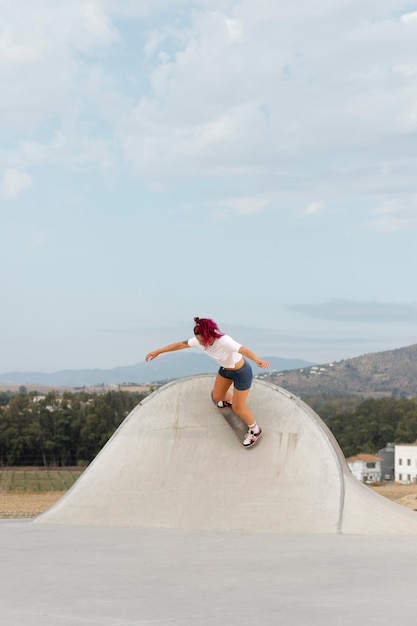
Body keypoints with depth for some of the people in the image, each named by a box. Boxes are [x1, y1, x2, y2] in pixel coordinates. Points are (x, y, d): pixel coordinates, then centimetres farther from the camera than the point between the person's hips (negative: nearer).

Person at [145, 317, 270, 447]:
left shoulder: (224, 341, -40)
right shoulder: (201, 339, -20)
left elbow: (245, 351, -54)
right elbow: (180, 344, -8)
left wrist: (258, 361, -74)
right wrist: (157, 352, -3)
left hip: (241, 372, -7)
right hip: (225, 369, 7)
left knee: (238, 408, 6)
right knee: (217, 397, 24)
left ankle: (255, 430, 33)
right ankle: (230, 400, 61)